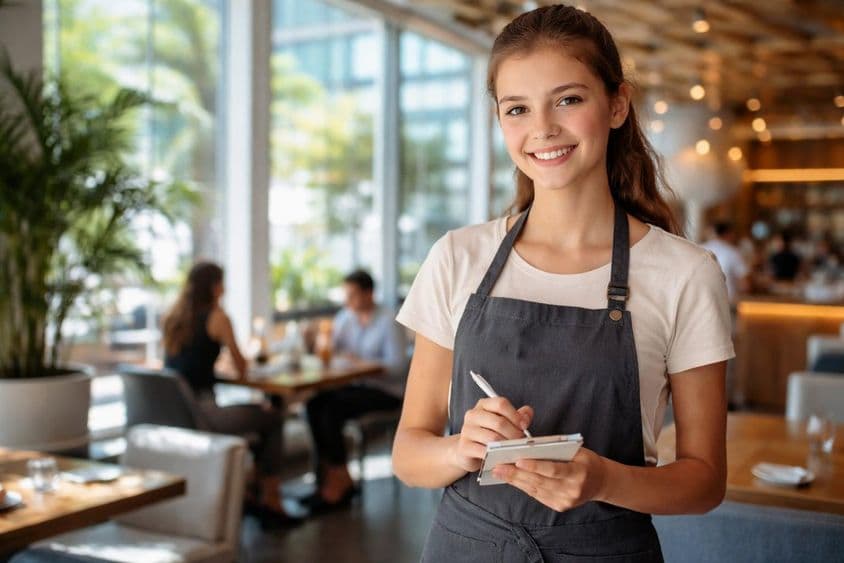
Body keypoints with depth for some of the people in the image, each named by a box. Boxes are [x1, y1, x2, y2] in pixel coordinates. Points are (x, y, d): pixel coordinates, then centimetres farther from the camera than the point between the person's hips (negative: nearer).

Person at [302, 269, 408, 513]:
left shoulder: (388, 322, -10)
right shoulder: (345, 317, 11)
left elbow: (397, 366, -17)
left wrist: (359, 362, -21)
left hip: (385, 392, -6)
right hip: (354, 384, 6)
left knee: (332, 408, -28)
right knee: (314, 403, -21)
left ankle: (338, 481, -13)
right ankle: (333, 477, -16)